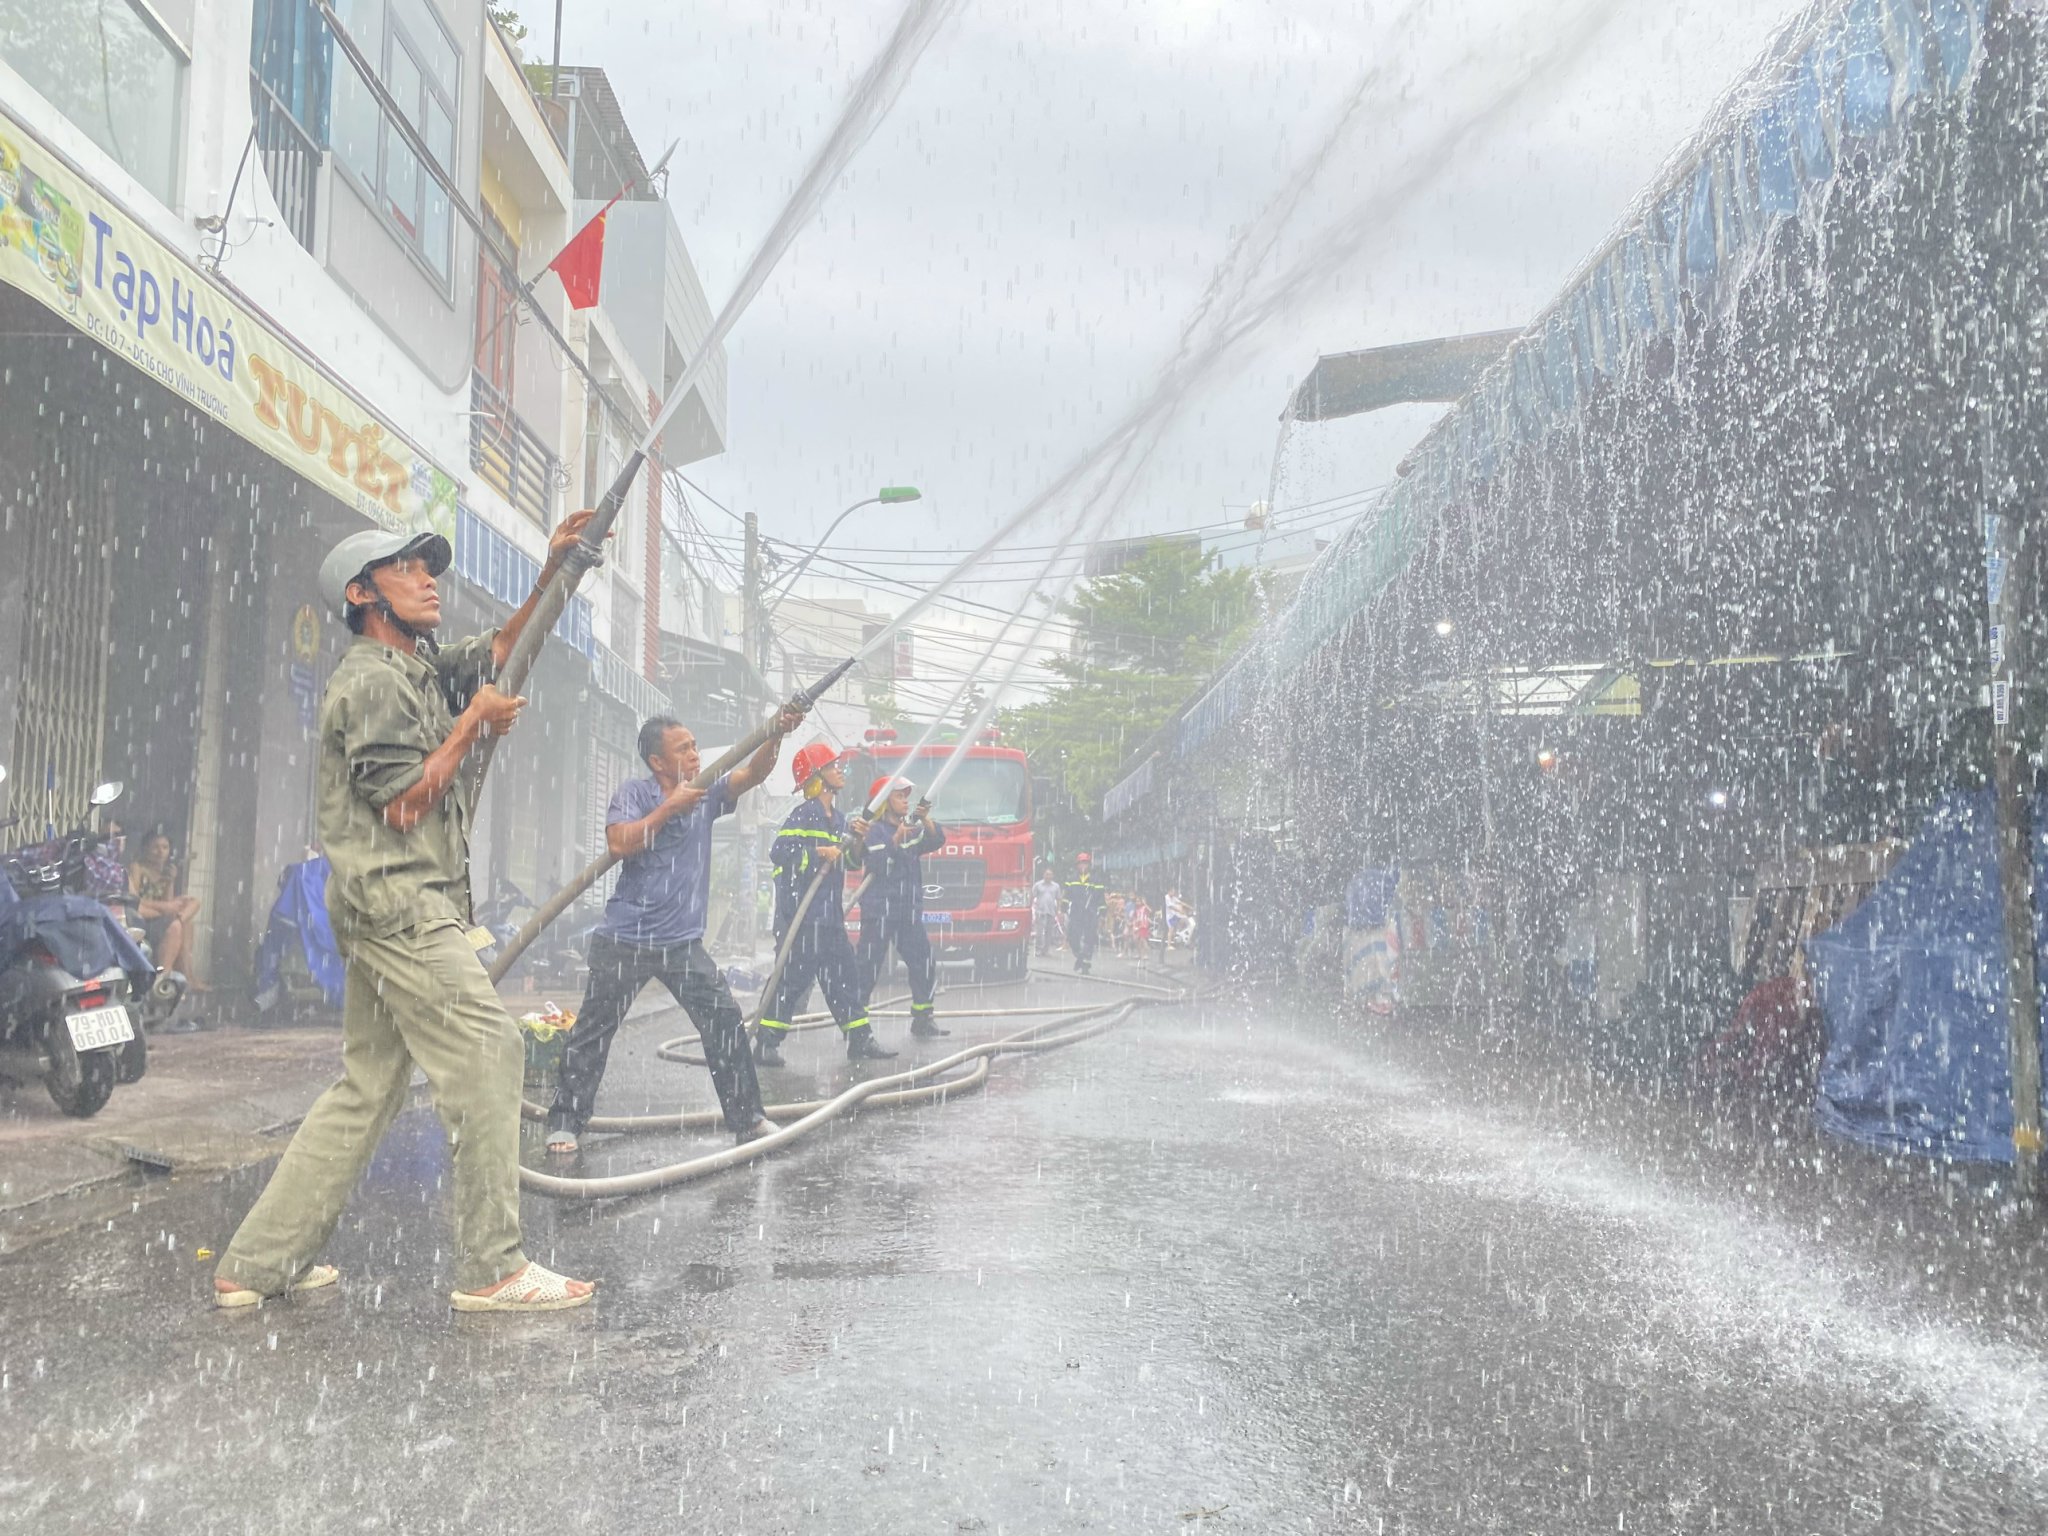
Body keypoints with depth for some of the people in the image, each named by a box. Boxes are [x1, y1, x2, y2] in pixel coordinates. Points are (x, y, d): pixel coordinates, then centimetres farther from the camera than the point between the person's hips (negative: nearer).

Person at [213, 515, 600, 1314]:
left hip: (406, 910, 10)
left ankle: (257, 1263, 15)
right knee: (487, 1056, -11)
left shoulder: (424, 669, 19)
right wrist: (472, 725, -6)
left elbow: (500, 649, 30)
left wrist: (553, 572, 16)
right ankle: (492, 1267, -7)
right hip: (400, 900, -10)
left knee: (368, 1087, 10)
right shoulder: (369, 680, -9)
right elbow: (403, 806, -15)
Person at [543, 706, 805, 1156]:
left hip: (683, 942, 4)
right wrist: (670, 806, -18)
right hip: (625, 940, -4)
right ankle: (566, 1122, 15)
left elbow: (752, 774, -5)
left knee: (726, 1022, -1)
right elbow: (619, 844, -19)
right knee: (593, 1031, 3)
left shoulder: (706, 796, 7)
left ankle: (748, 1120, 7)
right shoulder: (635, 793, -5)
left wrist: (777, 734, -22)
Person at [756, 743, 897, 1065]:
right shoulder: (804, 815, -10)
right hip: (800, 914, -9)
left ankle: (860, 1040, 16)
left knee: (846, 974, 10)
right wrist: (819, 854, -18)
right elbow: (779, 852, -21)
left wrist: (856, 839, 1)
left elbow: (852, 862, 19)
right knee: (793, 976, -7)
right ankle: (766, 1044, -1)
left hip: (829, 915, 9)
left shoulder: (837, 818, 17)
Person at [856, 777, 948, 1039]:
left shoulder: (914, 829, 15)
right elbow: (876, 864, -18)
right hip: (878, 910, -6)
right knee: (868, 968, -3)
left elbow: (937, 841, 1)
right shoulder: (874, 831, -5)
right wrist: (896, 838, -25)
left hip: (910, 911, 6)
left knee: (925, 966, 5)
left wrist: (926, 821, -14)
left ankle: (923, 1020, 14)